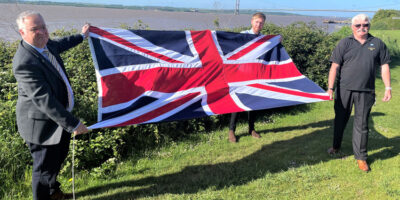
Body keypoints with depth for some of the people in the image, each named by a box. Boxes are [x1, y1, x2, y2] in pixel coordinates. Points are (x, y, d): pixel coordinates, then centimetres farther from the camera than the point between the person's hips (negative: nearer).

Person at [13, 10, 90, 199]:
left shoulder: (44, 44, -3)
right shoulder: (25, 62, -31)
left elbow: (59, 45, 24)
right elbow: (43, 100, -33)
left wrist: (81, 36, 38)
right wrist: (73, 124, -31)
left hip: (60, 116, 10)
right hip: (42, 124, -10)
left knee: (58, 157, 28)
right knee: (44, 166, 8)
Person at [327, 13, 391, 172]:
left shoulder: (377, 44, 7)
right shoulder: (345, 43, 0)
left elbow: (384, 66, 10)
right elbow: (335, 66, -4)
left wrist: (388, 88, 4)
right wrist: (330, 88, -11)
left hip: (366, 92, 1)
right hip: (344, 90, 0)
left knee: (361, 124, 4)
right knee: (340, 119, 14)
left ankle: (361, 157, 15)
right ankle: (336, 146, 35)